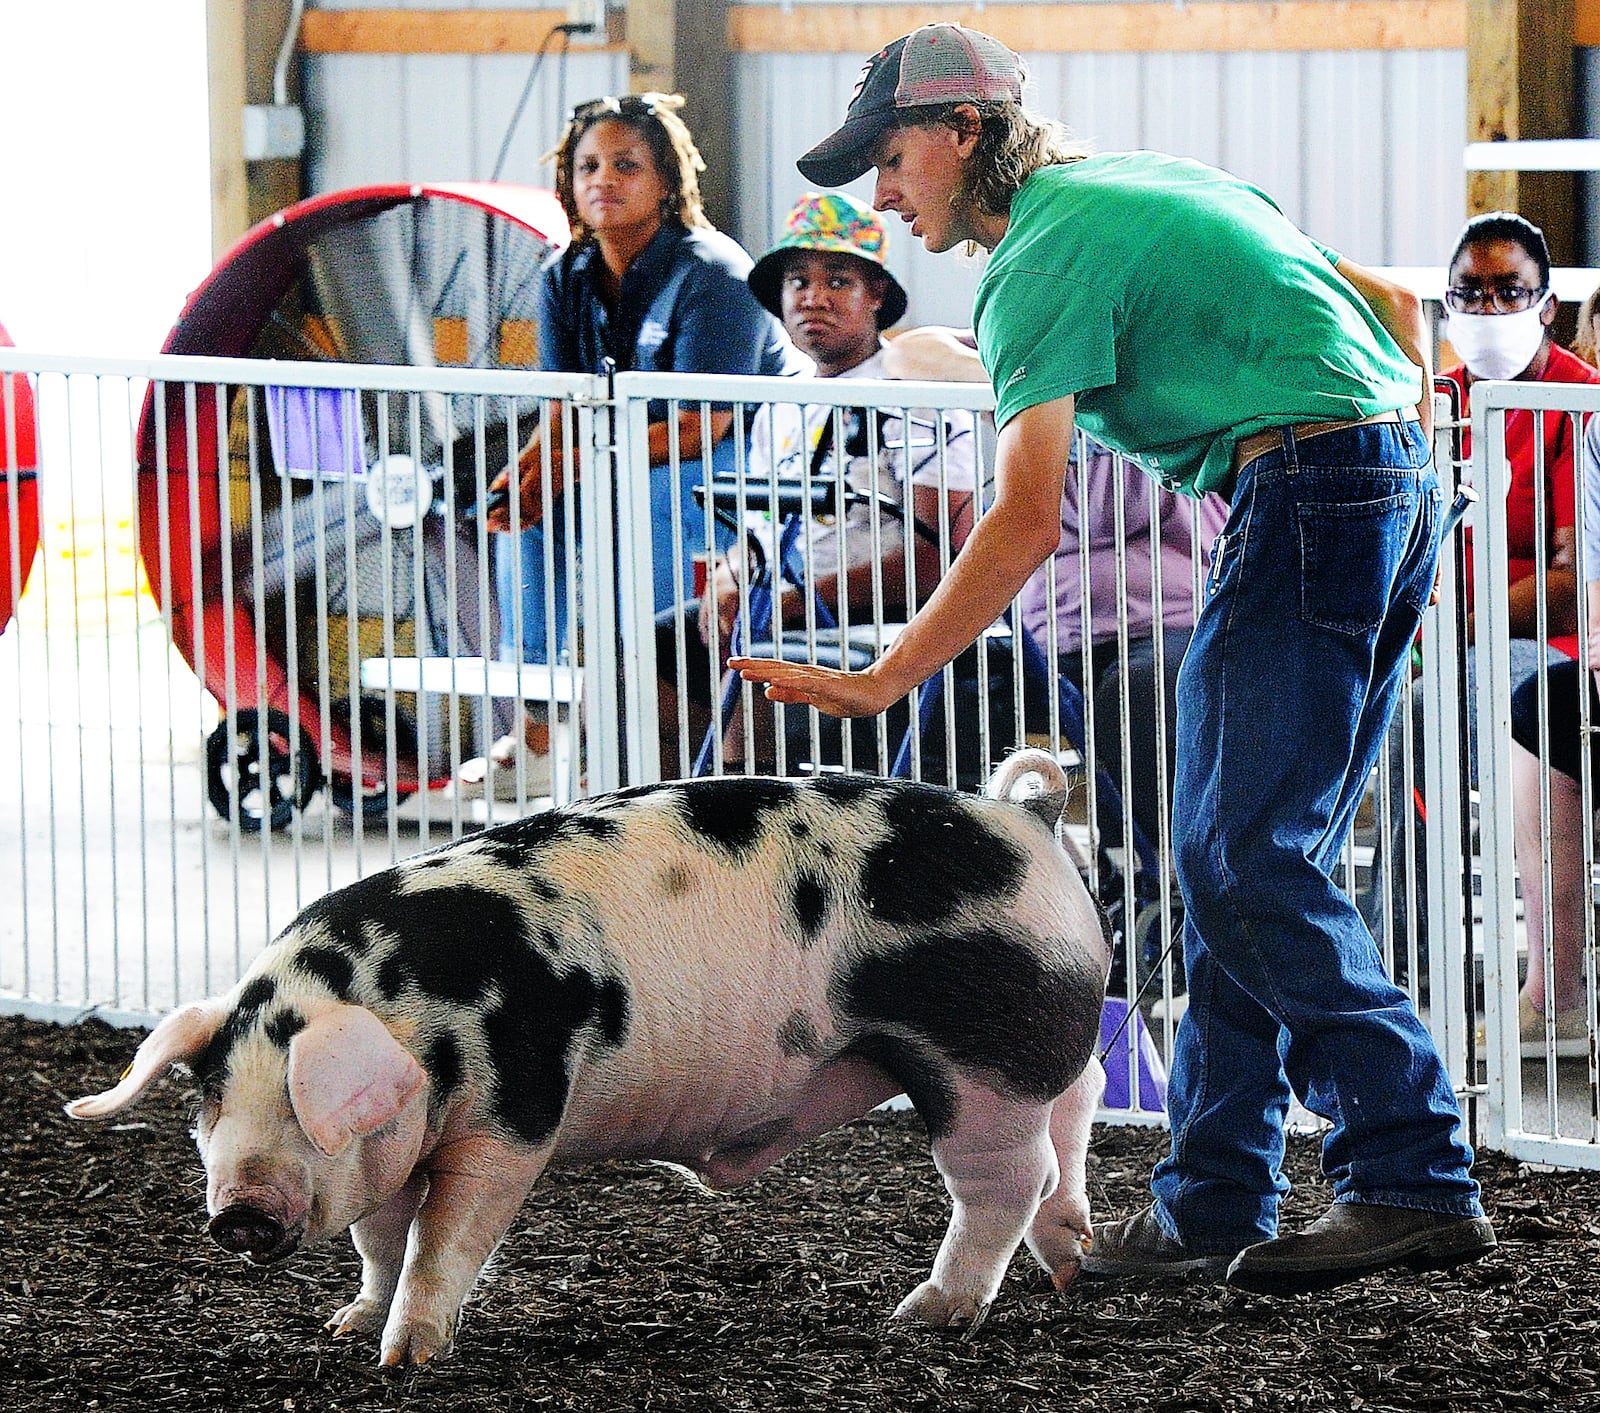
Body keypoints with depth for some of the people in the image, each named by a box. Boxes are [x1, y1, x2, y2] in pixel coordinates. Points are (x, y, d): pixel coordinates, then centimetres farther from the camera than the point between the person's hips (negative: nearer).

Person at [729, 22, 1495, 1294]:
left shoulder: (1044, 253, -6)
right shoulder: (1149, 182, 22)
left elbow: (1026, 521, -15)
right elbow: (1392, 304, 24)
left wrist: (882, 682, -13)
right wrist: (1401, 455, 25)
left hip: (1309, 487, -10)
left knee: (1247, 860, -12)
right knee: (1242, 858, 10)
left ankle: (1416, 1177, -18)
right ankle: (1212, 1205, 10)